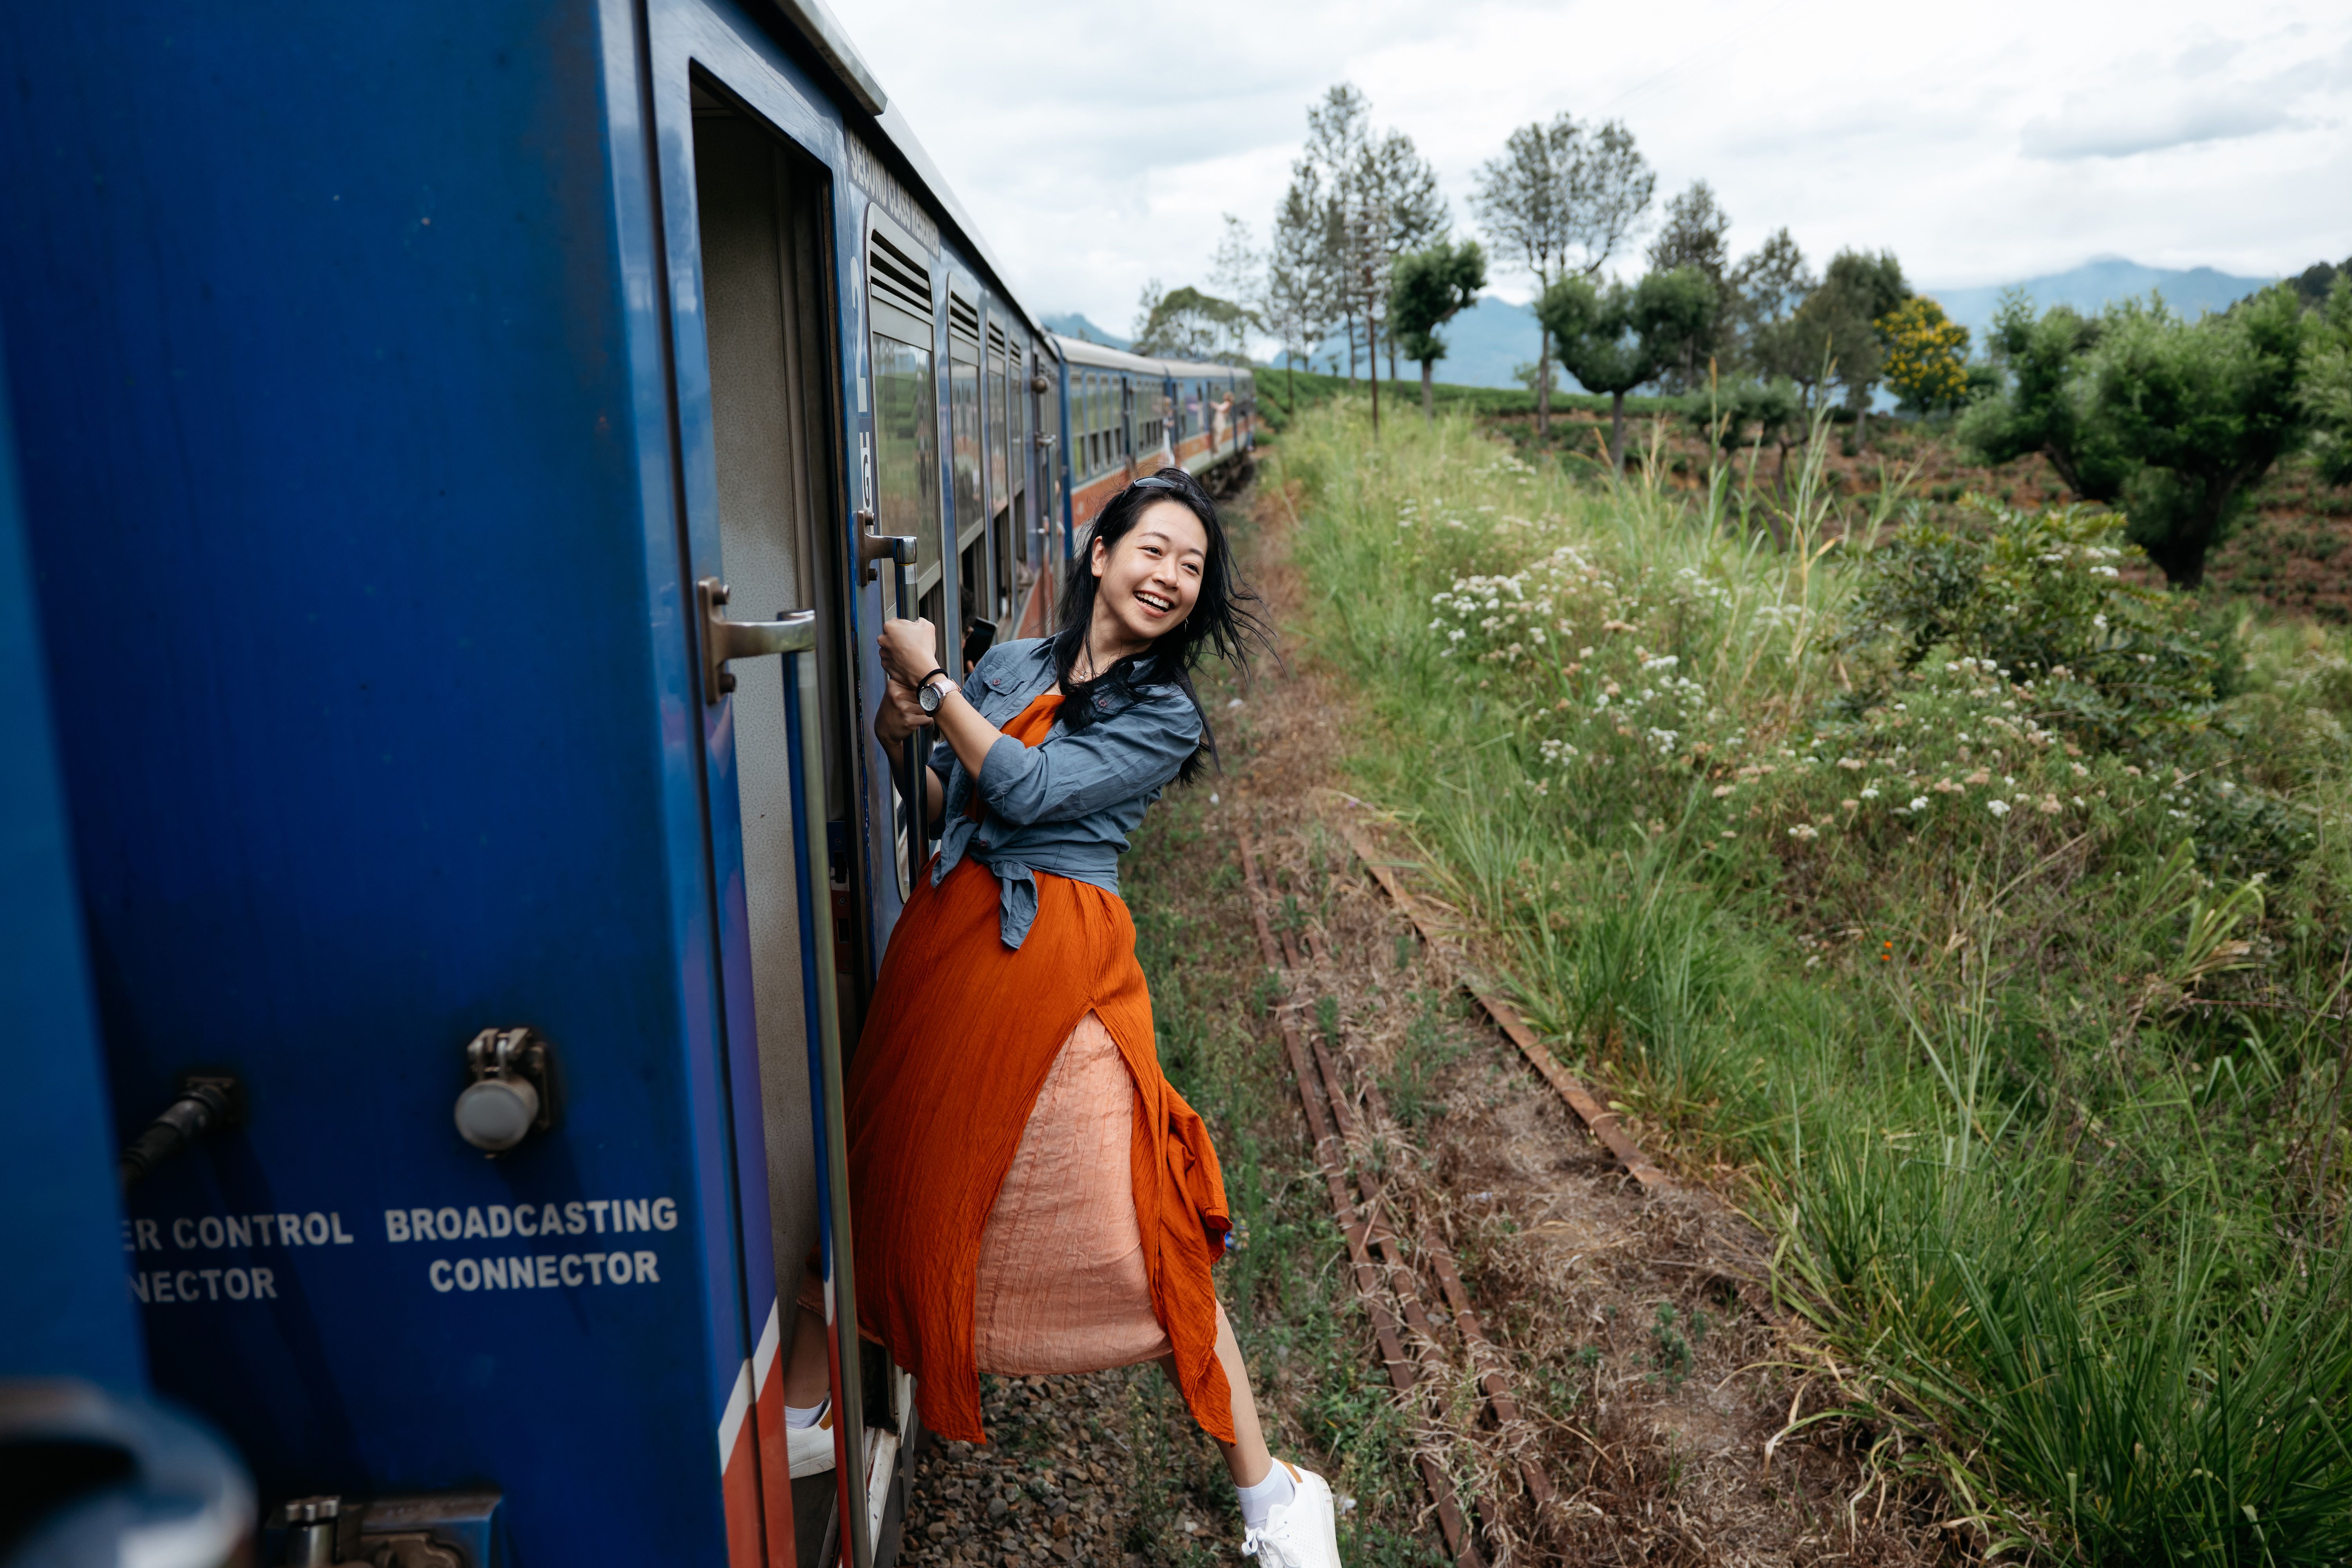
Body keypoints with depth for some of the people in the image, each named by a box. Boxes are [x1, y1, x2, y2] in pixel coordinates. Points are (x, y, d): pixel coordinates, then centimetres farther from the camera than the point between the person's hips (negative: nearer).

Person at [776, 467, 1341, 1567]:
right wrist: (895, 734, 0)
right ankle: (801, 1420, 40)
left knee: (1141, 1239, -5)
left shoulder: (1166, 714, -2)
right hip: (943, 938, 5)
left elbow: (1028, 791, -14)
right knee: (880, 1178, 16)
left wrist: (931, 679, -6)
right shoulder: (1007, 666, 12)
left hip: (1058, 959, -5)